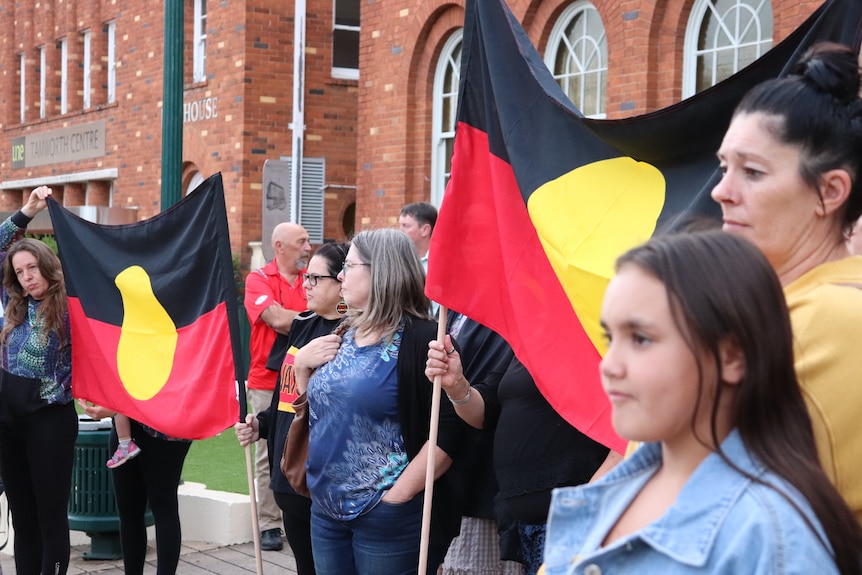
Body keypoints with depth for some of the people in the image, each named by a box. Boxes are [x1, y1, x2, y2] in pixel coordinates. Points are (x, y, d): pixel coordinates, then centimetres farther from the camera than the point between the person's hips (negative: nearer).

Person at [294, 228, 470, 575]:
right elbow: (315, 410, 19)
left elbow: (449, 430, -21)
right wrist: (301, 365, 2)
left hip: (388, 518, -7)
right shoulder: (342, 338, 11)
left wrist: (398, 495, -20)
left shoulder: (421, 340, -14)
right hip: (326, 509, 8)